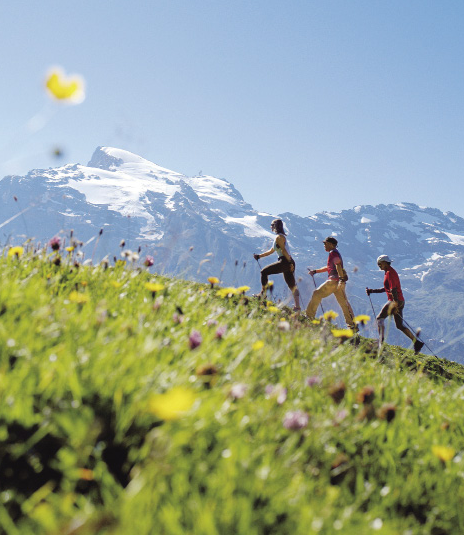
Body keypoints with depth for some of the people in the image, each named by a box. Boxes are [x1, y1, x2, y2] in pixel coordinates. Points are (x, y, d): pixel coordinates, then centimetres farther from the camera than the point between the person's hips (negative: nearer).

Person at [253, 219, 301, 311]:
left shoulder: (279, 237, -7)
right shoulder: (281, 236, 24)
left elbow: (284, 250, -18)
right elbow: (271, 251, 29)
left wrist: (290, 262, -25)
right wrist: (259, 256, 27)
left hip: (285, 262, -10)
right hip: (288, 263, 10)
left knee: (264, 272, -2)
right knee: (292, 286, 9)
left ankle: (263, 293, 1)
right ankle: (297, 307, 9)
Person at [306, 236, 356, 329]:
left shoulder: (333, 253, -5)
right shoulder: (335, 253, 26)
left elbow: (338, 265, -19)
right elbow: (329, 268, 34)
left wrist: (341, 278, -30)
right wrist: (315, 271, 33)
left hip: (334, 280, -10)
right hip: (339, 282, 10)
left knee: (317, 294, -2)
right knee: (344, 303, 6)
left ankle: (309, 316, 0)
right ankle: (353, 325, 3)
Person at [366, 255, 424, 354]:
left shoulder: (390, 273, -12)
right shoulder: (390, 272, 20)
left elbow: (393, 289, -21)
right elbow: (385, 289, 25)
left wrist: (395, 303, -28)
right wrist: (372, 291, 19)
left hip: (395, 301, -10)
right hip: (399, 301, 10)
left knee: (380, 319, -4)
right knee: (399, 325, 12)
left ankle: (381, 342, -8)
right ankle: (417, 342, 10)